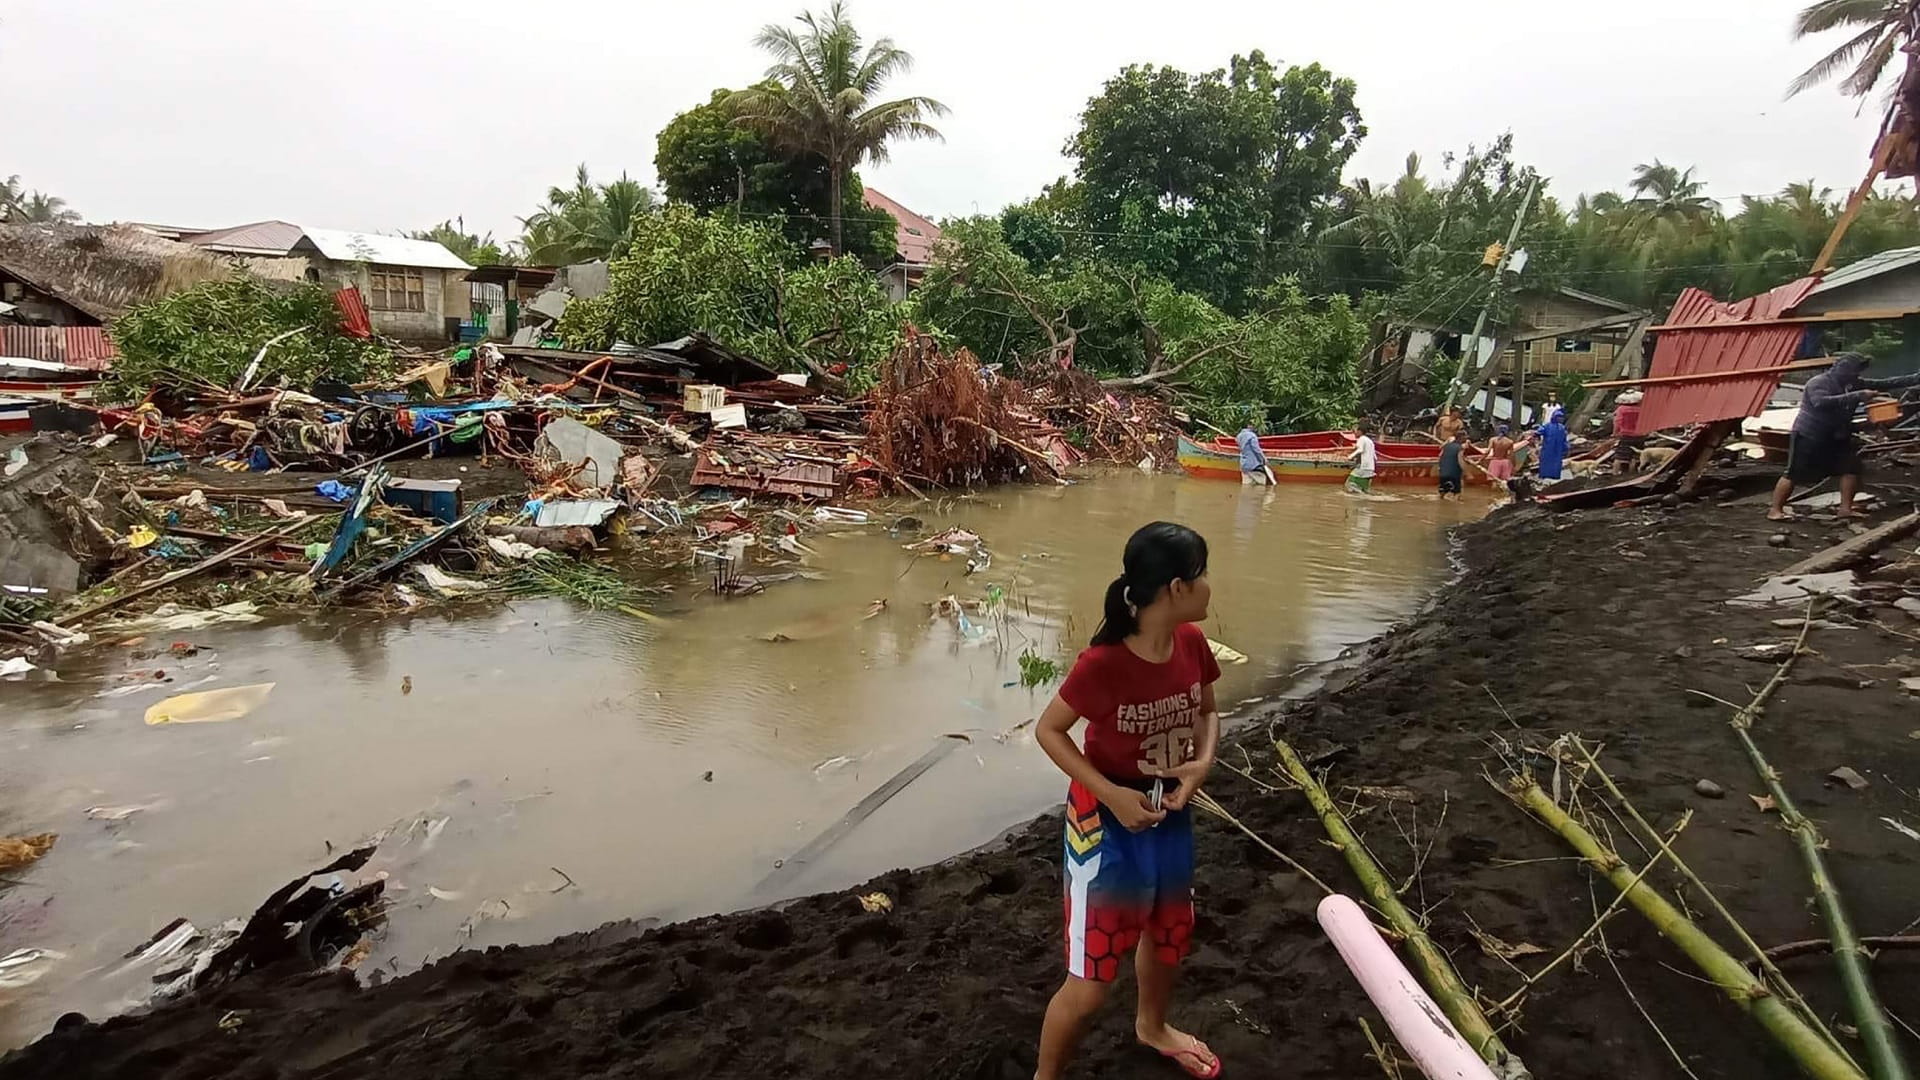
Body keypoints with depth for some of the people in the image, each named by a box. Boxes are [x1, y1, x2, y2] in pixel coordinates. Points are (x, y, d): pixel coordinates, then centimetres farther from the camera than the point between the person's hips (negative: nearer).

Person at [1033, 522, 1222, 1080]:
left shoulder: (1192, 645, -11)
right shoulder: (1102, 663, -30)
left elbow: (1207, 712, 7)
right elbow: (1048, 730, -18)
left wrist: (1202, 762, -13)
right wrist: (1111, 795, -24)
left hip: (1169, 813, 7)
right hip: (1107, 823, -7)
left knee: (1168, 933, 30)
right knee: (1091, 980, 1)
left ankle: (1152, 1026, 61)